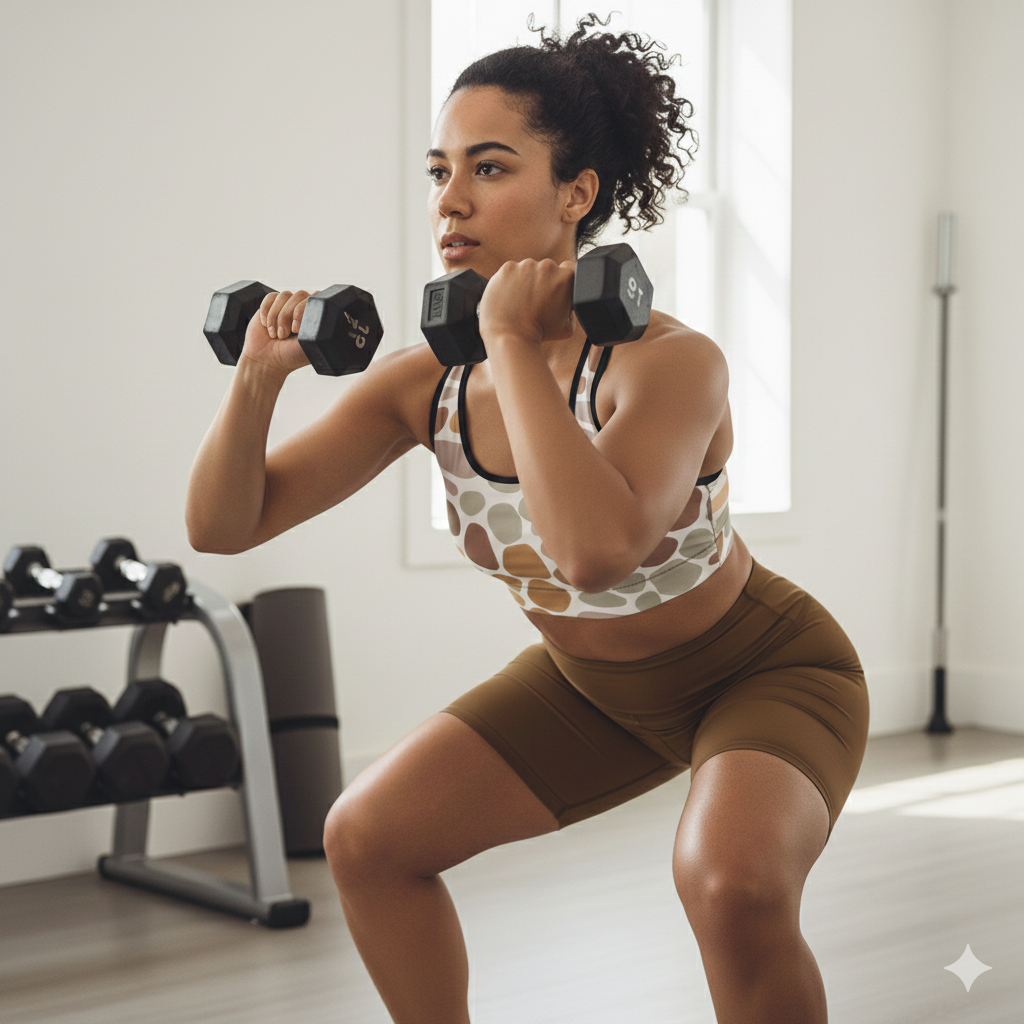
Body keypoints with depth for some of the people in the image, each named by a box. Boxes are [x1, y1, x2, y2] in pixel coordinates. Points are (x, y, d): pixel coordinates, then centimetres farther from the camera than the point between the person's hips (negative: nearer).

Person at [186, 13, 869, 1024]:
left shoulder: (668, 362, -32)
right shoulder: (427, 382, -15)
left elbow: (596, 549, -52)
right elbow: (222, 524, -11)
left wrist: (515, 343, -42)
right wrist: (257, 375, -28)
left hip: (761, 671, -6)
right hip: (588, 682, 6)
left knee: (732, 883, -34)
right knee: (366, 835, 0)